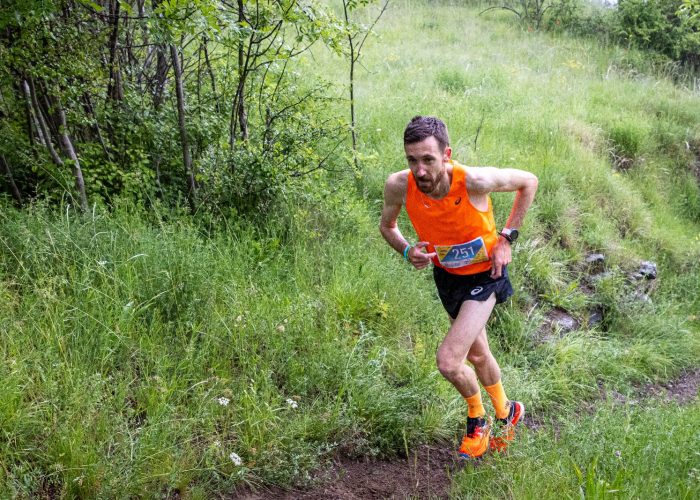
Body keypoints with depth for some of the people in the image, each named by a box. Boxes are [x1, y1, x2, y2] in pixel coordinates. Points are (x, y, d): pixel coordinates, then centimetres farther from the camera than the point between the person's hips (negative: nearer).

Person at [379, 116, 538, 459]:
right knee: (476, 354, 23)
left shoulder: (474, 181, -34)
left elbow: (529, 182, -14)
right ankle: (506, 412, 51)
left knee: (448, 361, -16)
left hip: (484, 275, -4)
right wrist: (406, 251, -23)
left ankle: (478, 420, 17)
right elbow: (386, 226, -3)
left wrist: (506, 237, -16)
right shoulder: (399, 186, -26)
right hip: (446, 274, 5)